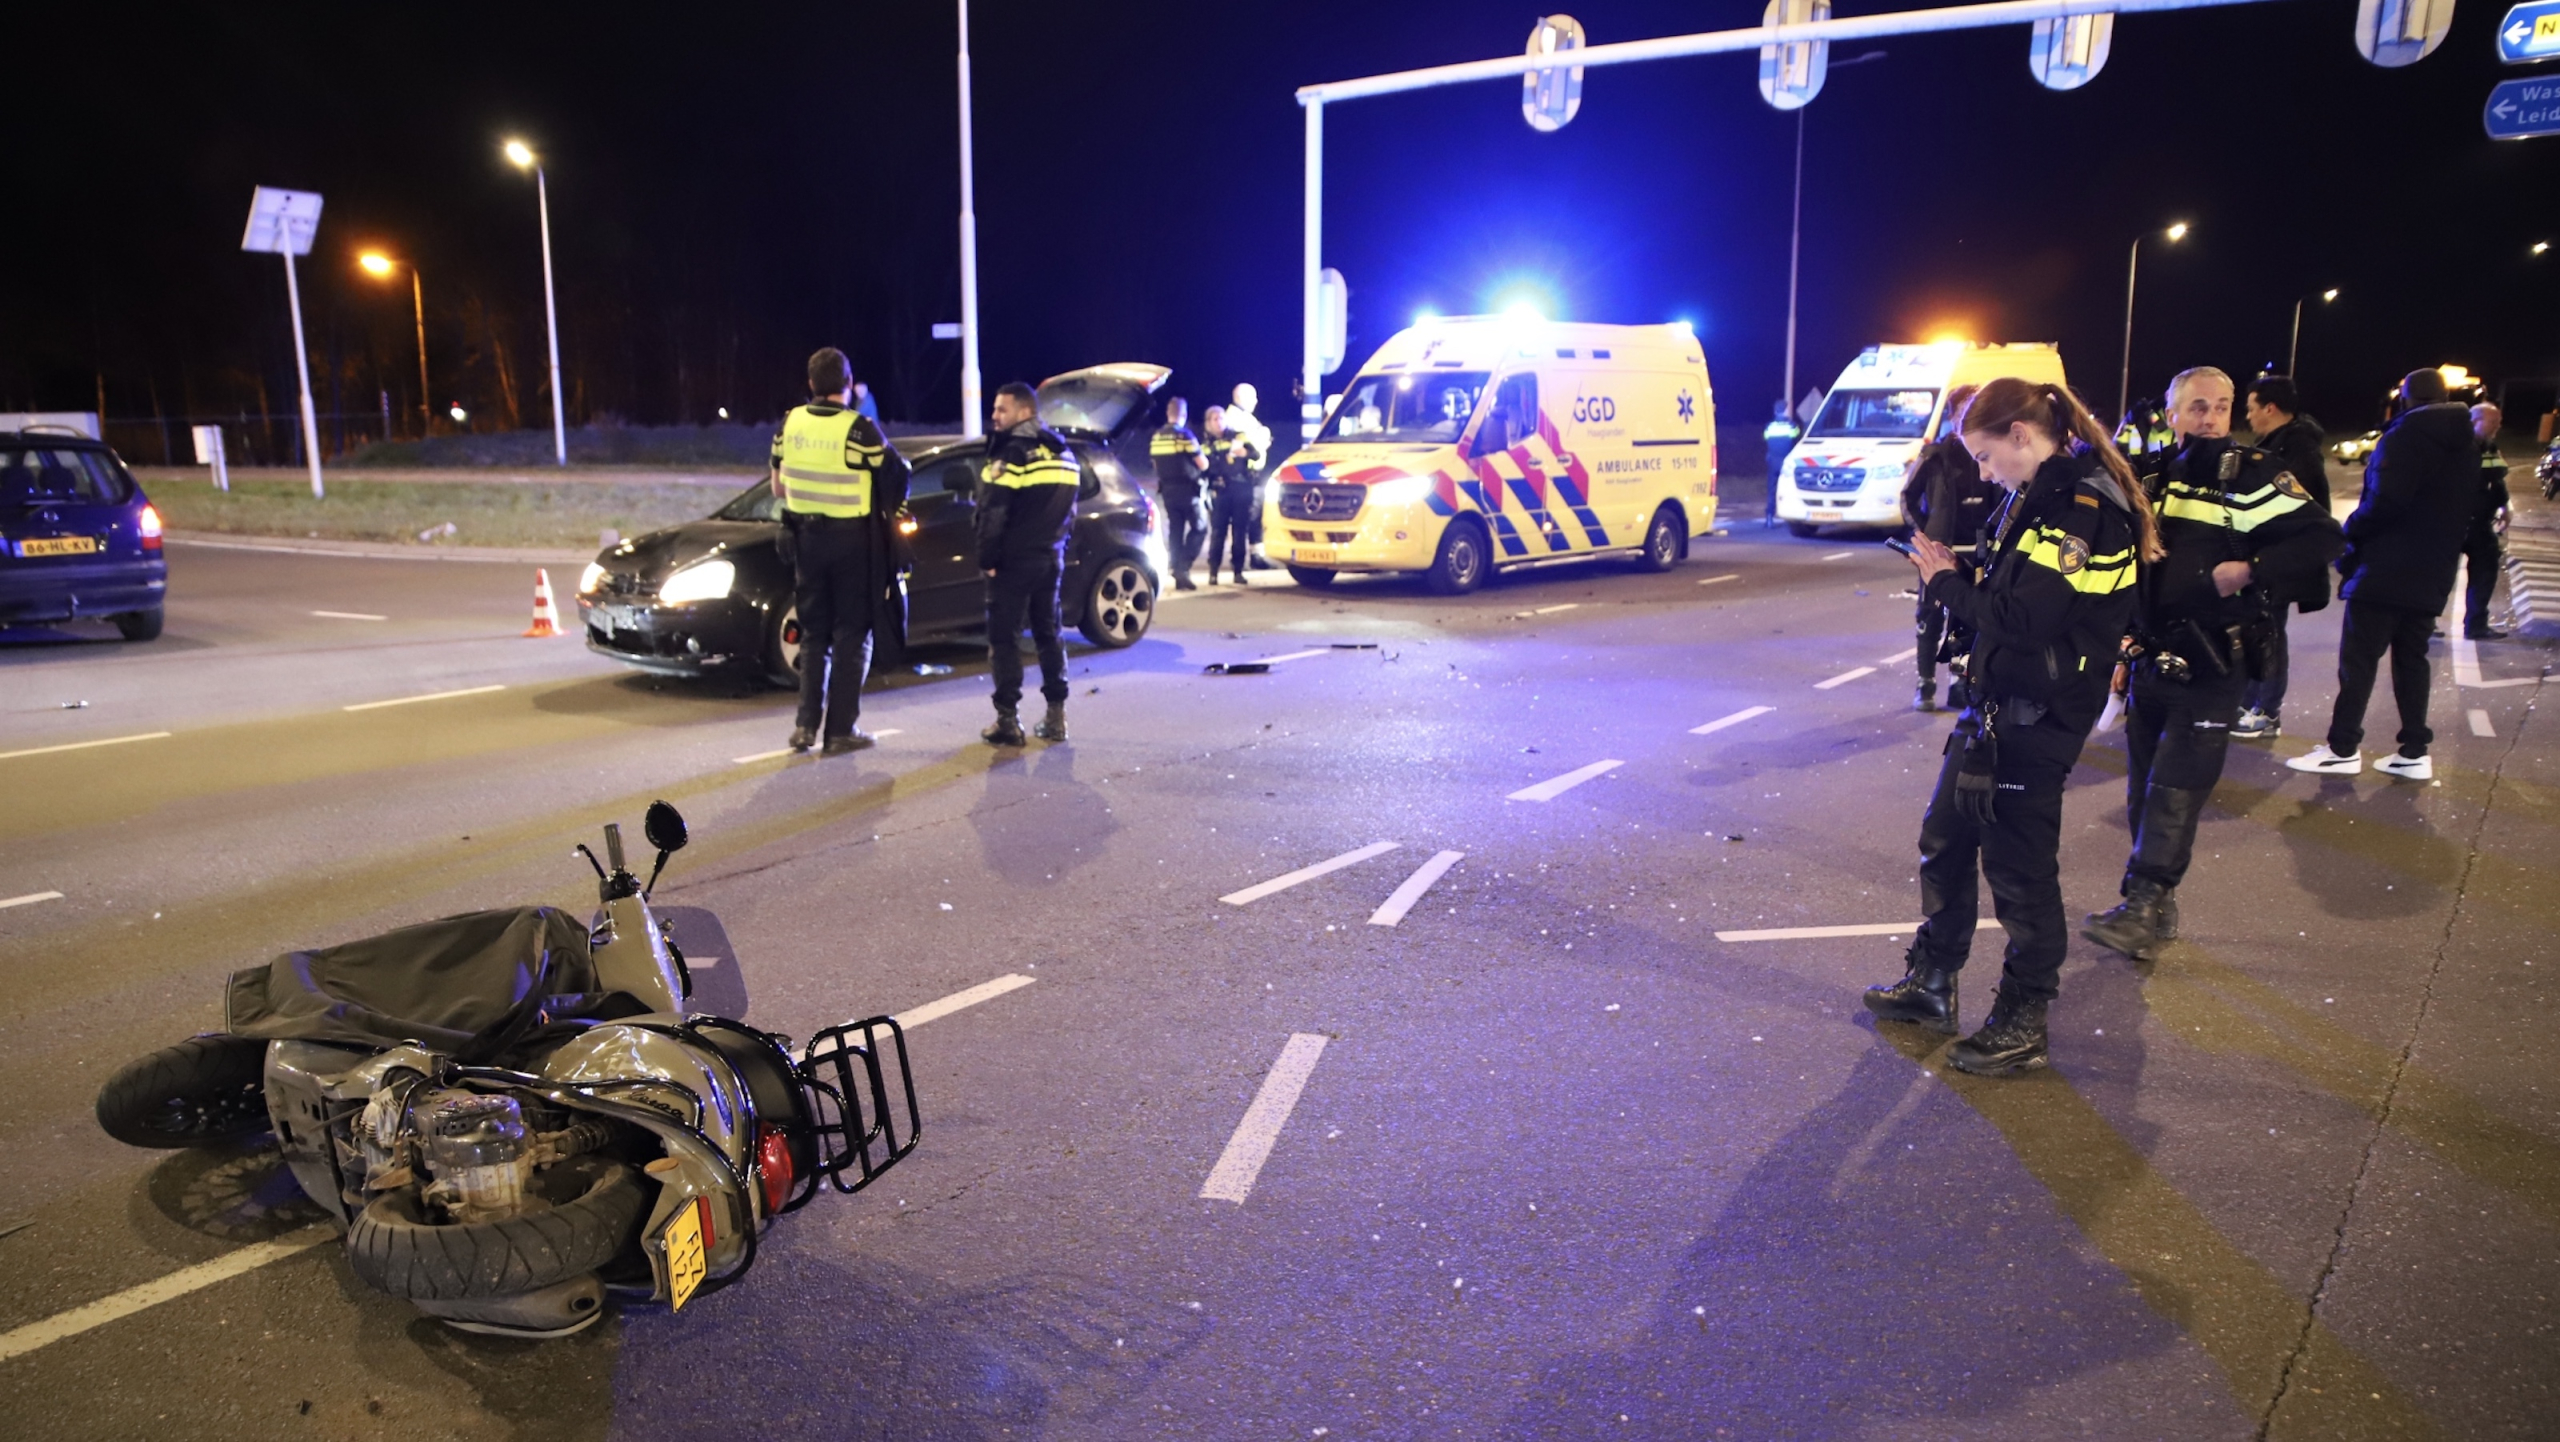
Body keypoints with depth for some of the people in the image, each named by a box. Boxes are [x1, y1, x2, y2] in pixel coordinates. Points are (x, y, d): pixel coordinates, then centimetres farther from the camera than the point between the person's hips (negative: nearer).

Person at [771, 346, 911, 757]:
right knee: (851, 635, 5)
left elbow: (778, 486, 8)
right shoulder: (858, 429, -15)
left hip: (807, 538, 5)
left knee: (814, 633, 16)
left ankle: (806, 724, 11)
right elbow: (897, 474, -10)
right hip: (853, 540, -4)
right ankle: (840, 731, 6)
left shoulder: (791, 423, 1)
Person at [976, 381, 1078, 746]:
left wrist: (988, 559, -9)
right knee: (1048, 634, 14)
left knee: (1004, 638, -1)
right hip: (1050, 559, 7)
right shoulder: (1064, 455, 11)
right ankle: (1056, 716, 15)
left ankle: (1008, 720, -2)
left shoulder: (1012, 454, -14)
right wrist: (1056, 546, 18)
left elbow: (993, 514, -17)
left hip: (1013, 561, -7)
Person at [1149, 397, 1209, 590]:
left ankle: (1177, 570, 9)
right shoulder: (1184, 434, -13)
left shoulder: (1155, 437, 6)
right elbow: (1203, 464, -11)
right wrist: (1203, 457, 10)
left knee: (1175, 531, 10)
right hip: (1187, 489, -6)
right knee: (1198, 527, 4)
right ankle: (1183, 567, -11)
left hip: (1167, 490, 6)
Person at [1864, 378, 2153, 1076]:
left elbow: (2024, 619, -25)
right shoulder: (2038, 496, 12)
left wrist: (1948, 585, -12)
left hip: (2037, 717, -10)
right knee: (1945, 837, 16)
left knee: (2019, 863, 0)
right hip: (1995, 703, 10)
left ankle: (2023, 1024, 15)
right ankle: (1931, 982, 31)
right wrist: (1952, 576, -1)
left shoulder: (2082, 506, -19)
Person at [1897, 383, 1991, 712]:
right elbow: (1908, 496, 2)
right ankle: (1926, 684, 7)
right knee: (1931, 615, 2)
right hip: (1940, 548, -3)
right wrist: (1923, 532, -5)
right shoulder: (1935, 455, -5)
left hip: (1975, 549, 3)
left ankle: (1962, 682, 16)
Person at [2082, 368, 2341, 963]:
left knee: (2175, 792, -8)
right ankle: (2157, 909, 20)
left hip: (2209, 671, -5)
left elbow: (2321, 537, -10)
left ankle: (2142, 907, -4)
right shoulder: (2147, 477, 10)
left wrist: (2249, 570, -22)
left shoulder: (2254, 476, -5)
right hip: (2147, 662, 5)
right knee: (2143, 789, 10)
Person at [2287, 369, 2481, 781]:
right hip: (2432, 577, 8)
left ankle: (2343, 748, -2)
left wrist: (2351, 532, -6)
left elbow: (2384, 500, -20)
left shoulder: (2405, 435, -12)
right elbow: (2469, 513, 17)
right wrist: (2442, 550, 22)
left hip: (2385, 571, -8)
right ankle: (2414, 752, 13)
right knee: (2412, 658, 12)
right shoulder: (2468, 445, 14)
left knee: (2359, 657, -3)